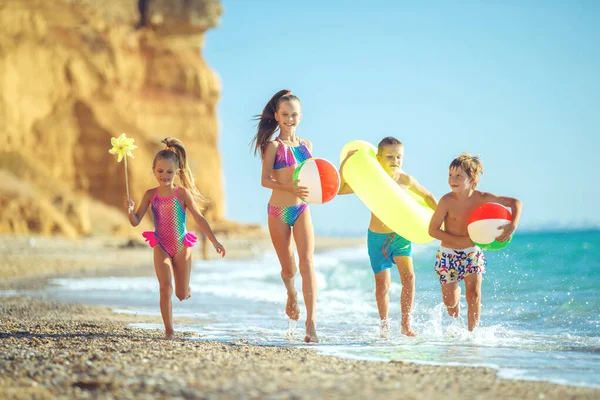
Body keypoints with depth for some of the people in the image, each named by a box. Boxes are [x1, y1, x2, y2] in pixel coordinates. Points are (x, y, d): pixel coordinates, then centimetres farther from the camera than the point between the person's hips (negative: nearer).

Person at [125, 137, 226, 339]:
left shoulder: (182, 193, -11)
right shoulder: (151, 195, -5)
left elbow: (199, 218, -9)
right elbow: (136, 222, -5)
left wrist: (214, 241, -12)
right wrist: (130, 210, -27)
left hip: (182, 247, 0)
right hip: (161, 247, 0)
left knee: (182, 294, 7)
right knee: (166, 289, -13)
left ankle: (185, 288, 46)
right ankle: (168, 330, -3)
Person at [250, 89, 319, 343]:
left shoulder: (306, 145, 10)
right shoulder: (274, 146, -4)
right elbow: (265, 180, -10)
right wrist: (288, 187, -27)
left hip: (302, 210, 2)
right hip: (278, 211, -2)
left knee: (307, 263, -14)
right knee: (288, 268, 9)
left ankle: (311, 321, -19)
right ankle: (292, 296, 44)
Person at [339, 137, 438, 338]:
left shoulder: (405, 180, -7)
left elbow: (427, 196, 10)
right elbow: (338, 189, -11)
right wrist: (345, 163, -18)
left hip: (401, 235, 0)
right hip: (377, 237, 0)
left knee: (408, 275, -18)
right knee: (382, 283, 4)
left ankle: (406, 324, -10)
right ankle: (384, 324, 26)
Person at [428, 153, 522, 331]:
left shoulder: (482, 198, -16)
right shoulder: (447, 201, -23)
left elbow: (515, 202, -8)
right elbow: (433, 230, -18)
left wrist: (512, 225, -26)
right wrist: (460, 240, -25)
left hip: (472, 253, 1)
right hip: (448, 254, -1)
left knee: (474, 293, -15)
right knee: (450, 301, 7)